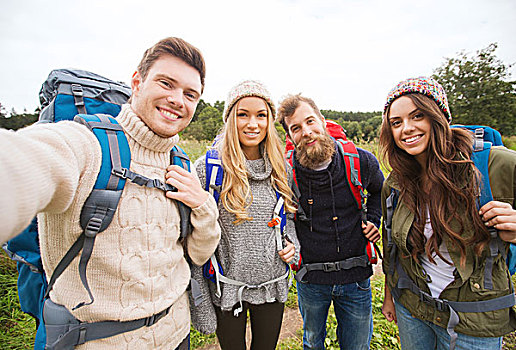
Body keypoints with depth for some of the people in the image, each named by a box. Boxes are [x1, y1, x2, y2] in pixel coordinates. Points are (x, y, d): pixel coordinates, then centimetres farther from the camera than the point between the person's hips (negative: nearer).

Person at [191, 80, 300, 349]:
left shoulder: (281, 168, -2)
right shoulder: (207, 168, -14)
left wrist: (292, 245, -4)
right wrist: (199, 299, -8)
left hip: (273, 285, 3)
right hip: (227, 287, -3)